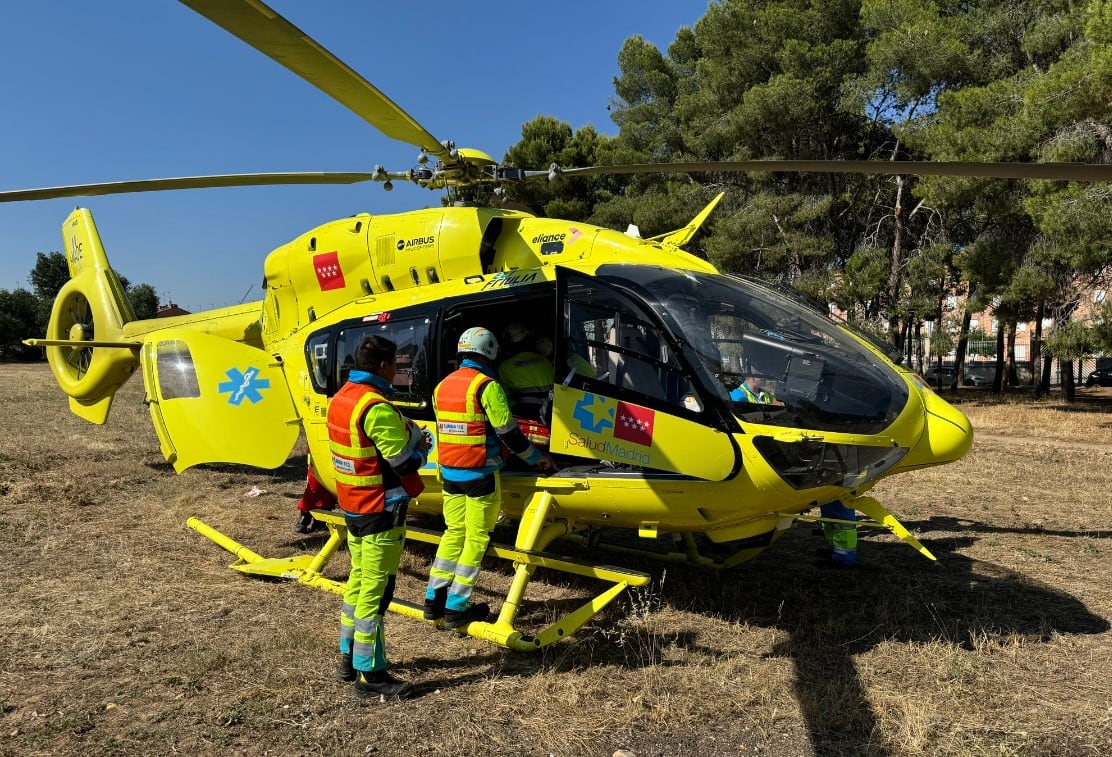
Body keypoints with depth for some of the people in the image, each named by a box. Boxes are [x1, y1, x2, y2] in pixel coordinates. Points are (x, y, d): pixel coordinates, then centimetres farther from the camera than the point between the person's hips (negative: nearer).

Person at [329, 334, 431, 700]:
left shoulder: (340, 399, 6)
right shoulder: (377, 407, -23)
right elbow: (405, 462, -21)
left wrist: (407, 435, 9)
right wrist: (423, 444, -1)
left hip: (352, 505, 10)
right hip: (380, 510, -9)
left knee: (358, 580, 20)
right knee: (376, 590, -1)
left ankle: (349, 658, 32)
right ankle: (370, 674, 9)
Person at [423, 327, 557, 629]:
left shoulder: (442, 386, 8)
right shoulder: (486, 386, -14)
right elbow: (508, 432, -12)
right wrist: (537, 457, 2)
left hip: (449, 472, 7)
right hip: (480, 474, -7)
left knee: (453, 532, 16)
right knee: (476, 538, 3)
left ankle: (434, 600, 19)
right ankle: (457, 608, 7)